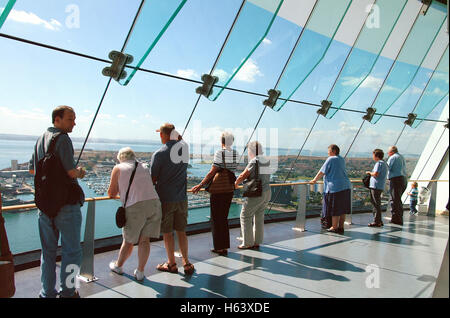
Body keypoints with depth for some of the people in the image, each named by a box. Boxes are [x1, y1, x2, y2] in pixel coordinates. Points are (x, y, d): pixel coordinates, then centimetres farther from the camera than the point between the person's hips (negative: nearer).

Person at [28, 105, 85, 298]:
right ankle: (67, 292, 14)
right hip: (66, 203, -8)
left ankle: (47, 293, 23)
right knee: (71, 250, 5)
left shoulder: (40, 139, 12)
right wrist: (80, 172, 0)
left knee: (48, 250, 15)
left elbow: (32, 169, 20)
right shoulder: (62, 139, -13)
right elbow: (71, 172, -20)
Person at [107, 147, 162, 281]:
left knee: (129, 241, 13)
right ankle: (140, 272, 13)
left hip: (134, 207, -3)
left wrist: (116, 194, 32)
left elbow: (112, 193, 9)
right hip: (154, 202, 4)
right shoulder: (144, 167, 20)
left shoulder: (118, 168, 8)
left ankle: (118, 265, 34)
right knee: (144, 240, 8)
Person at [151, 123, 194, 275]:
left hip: (165, 198, -4)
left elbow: (153, 179, -7)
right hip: (182, 198, 4)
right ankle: (186, 263, 17)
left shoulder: (159, 154, -13)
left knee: (167, 232, 9)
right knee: (181, 231, 14)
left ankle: (171, 264, 20)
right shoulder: (184, 147, 0)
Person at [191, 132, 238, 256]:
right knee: (224, 218, 16)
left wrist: (200, 185, -11)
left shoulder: (219, 152, -13)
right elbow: (233, 170, 8)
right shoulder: (235, 153, 4)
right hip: (229, 190, 6)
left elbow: (212, 172, -16)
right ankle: (225, 246, 22)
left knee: (216, 219, 5)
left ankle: (219, 247, 11)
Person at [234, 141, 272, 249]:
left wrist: (235, 184, 8)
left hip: (257, 194, -8)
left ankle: (247, 243, 7)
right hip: (267, 192, 8)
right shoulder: (265, 161, 11)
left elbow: (243, 175, -11)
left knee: (245, 216, 3)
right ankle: (257, 242, 20)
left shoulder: (254, 162, -15)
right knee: (258, 217, 15)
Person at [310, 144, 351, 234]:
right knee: (342, 209, 10)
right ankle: (341, 227, 16)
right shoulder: (342, 160, 16)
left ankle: (334, 228, 7)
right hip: (345, 186, 8)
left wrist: (314, 180, 2)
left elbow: (322, 172, -8)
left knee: (335, 209, 0)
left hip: (335, 187, -8)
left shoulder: (330, 159, -9)